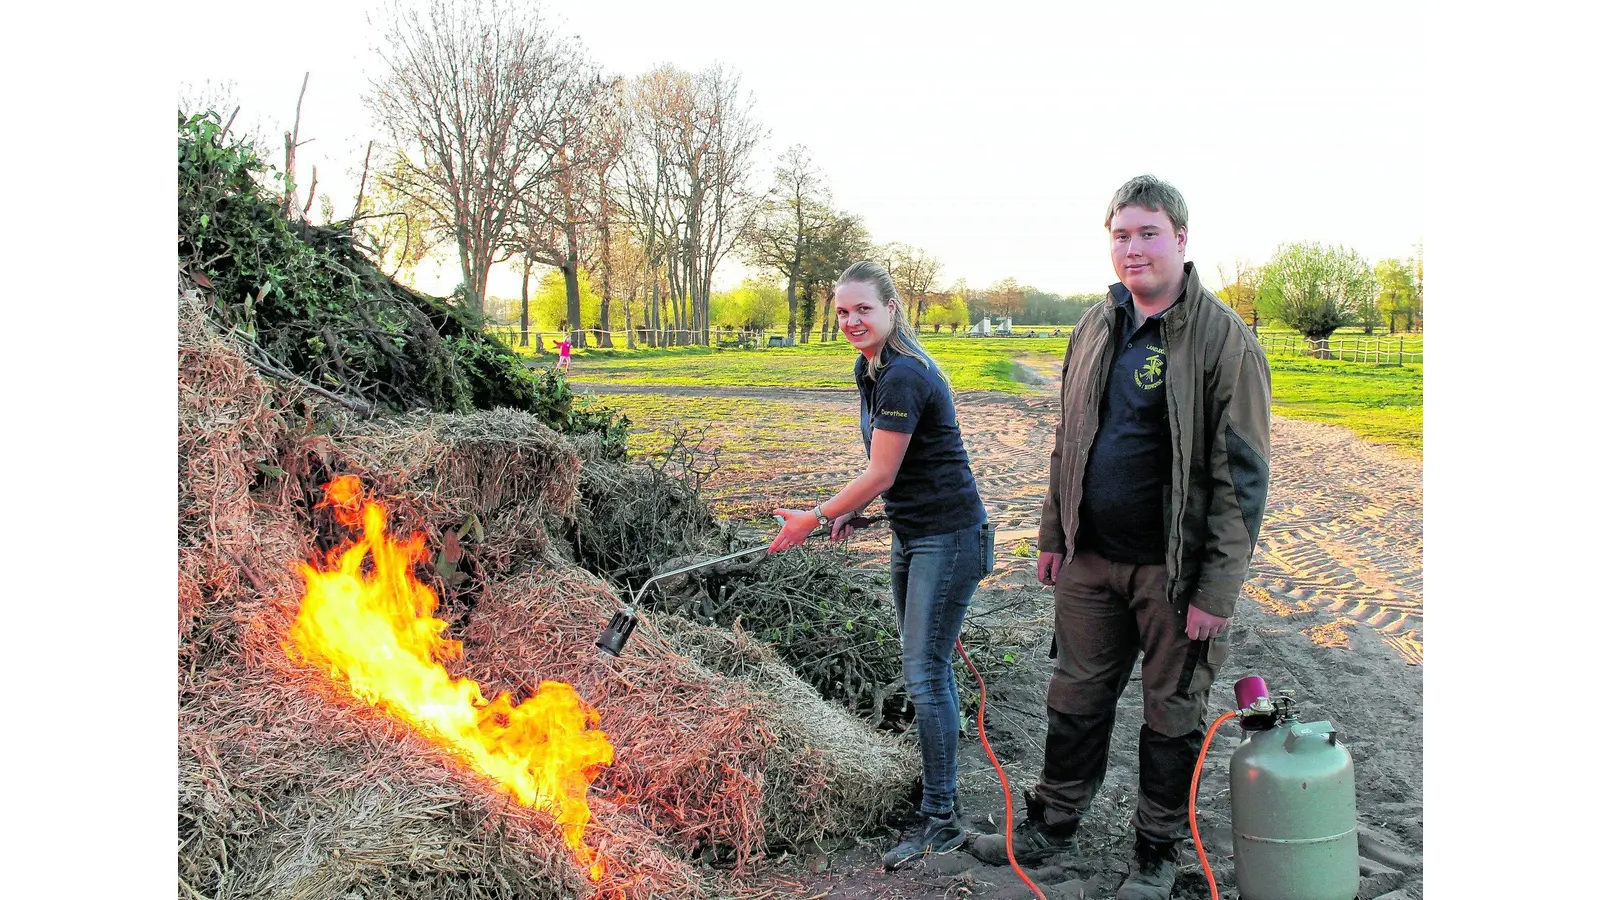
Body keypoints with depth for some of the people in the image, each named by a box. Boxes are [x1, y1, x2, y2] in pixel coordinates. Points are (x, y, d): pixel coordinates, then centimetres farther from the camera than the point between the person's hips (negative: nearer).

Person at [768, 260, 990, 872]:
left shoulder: (904, 376, -23)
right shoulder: (869, 369, 9)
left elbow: (881, 475, -20)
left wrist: (814, 519, -11)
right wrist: (850, 512, 14)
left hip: (947, 535, -10)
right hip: (910, 533, 10)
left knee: (923, 669, -7)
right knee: (923, 662, 18)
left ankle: (940, 818, 4)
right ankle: (940, 781, 33)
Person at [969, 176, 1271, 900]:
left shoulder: (1224, 340, -12)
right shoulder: (1096, 327, 7)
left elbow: (1241, 476, -13)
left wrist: (1217, 591, -16)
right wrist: (1053, 533, 14)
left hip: (1174, 568, -5)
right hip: (1092, 557, 5)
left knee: (1172, 716, 10)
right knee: (1076, 698, 16)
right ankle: (1052, 825, 34)